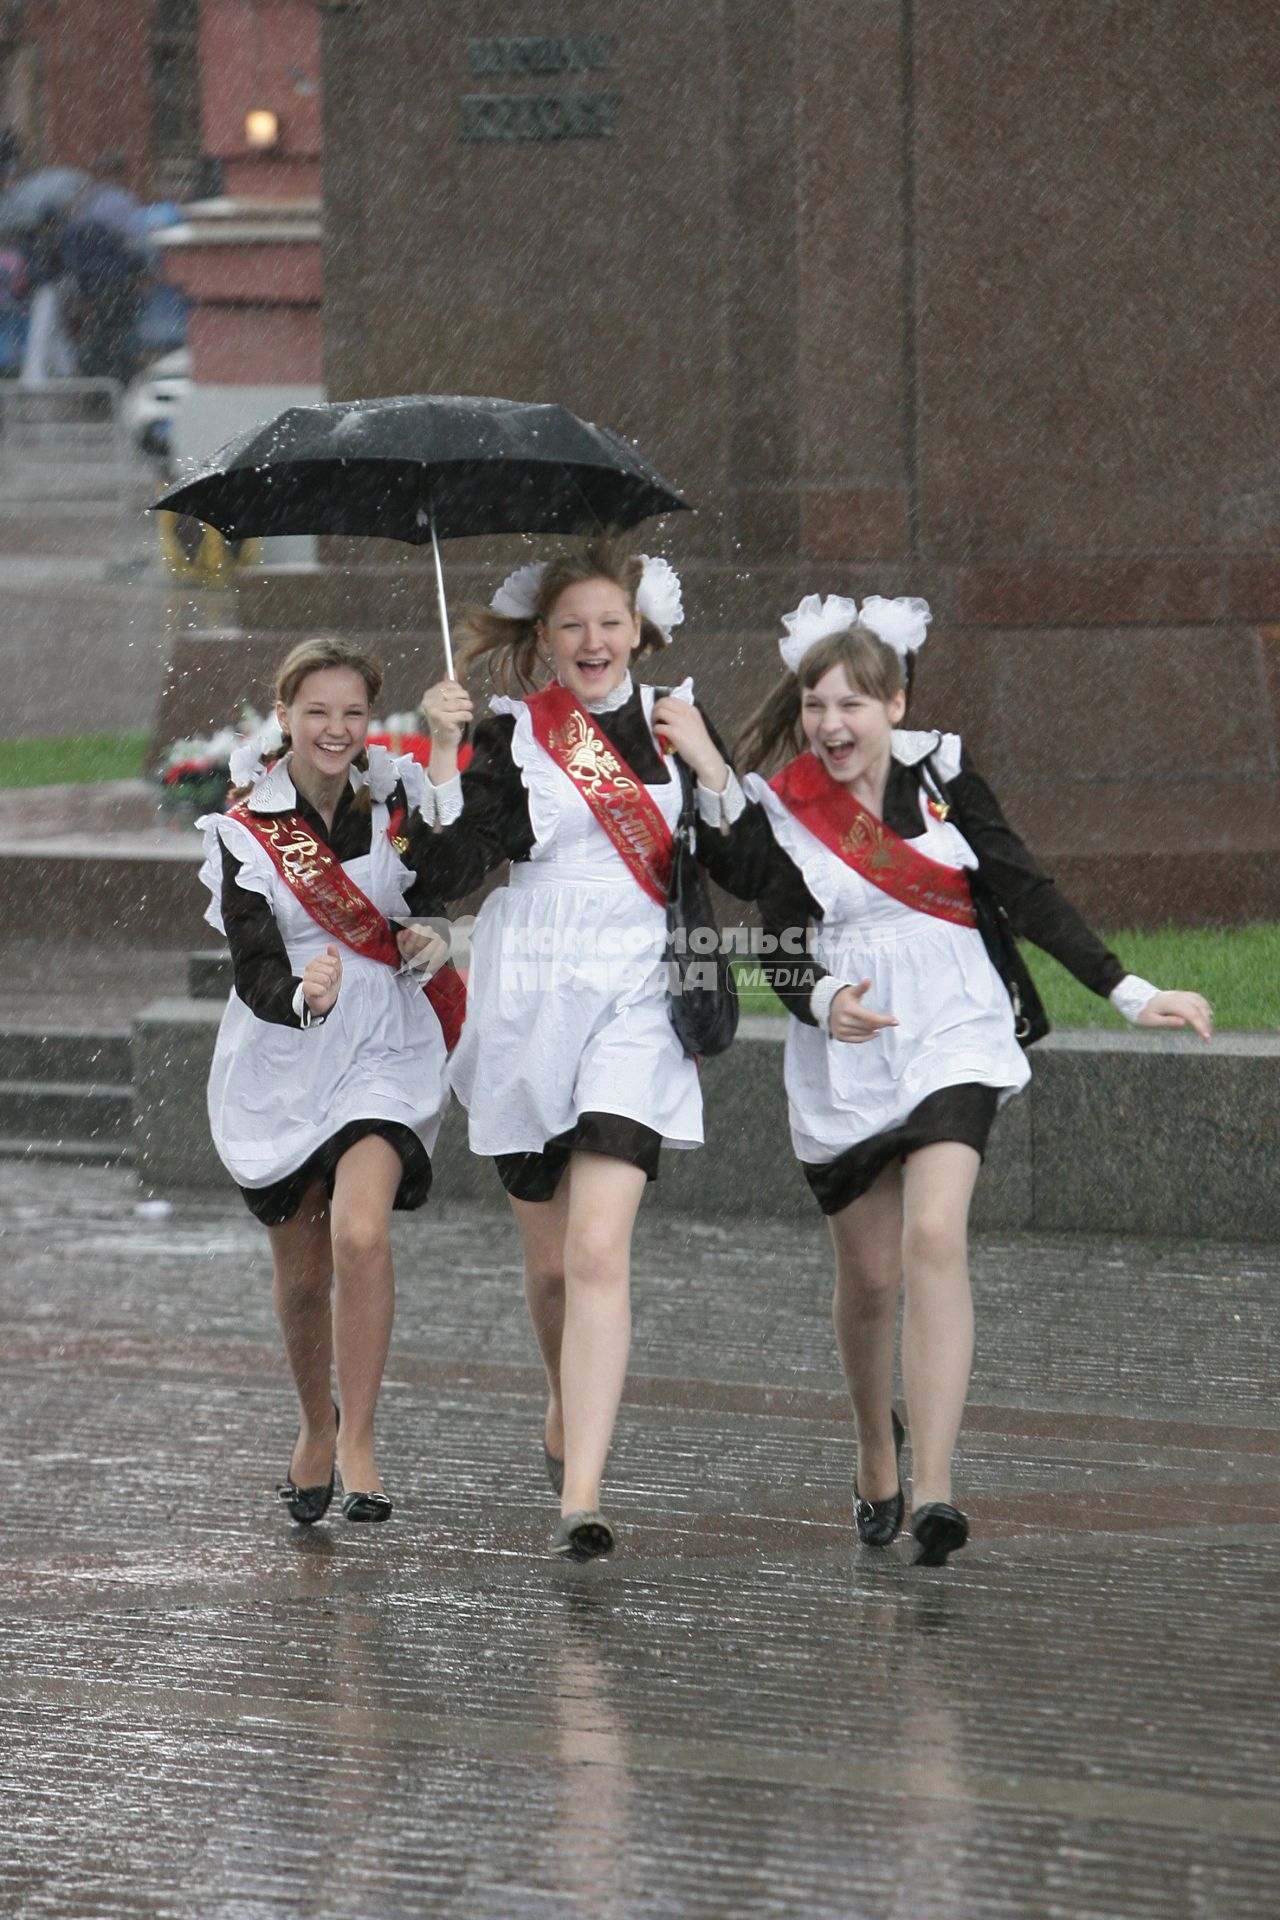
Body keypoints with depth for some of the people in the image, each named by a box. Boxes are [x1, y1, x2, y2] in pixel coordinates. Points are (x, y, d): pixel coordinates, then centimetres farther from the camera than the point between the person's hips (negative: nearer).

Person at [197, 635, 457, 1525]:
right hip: (282, 1052, 0)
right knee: (302, 1270, 10)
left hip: (385, 1046, 0)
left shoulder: (396, 799, -2)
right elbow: (255, 970, -16)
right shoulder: (245, 829, -8)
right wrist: (300, 997, -38)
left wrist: (428, 939, -7)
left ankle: (359, 1440, -12)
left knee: (361, 1234, -22)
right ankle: (315, 1428, 35)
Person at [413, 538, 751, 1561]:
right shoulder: (511, 733, 3)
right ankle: (570, 1413, 42)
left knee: (599, 1251, -16)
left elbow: (741, 865, 3)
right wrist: (443, 755, -19)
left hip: (634, 1003, -1)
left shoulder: (673, 722, 8)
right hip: (527, 1003, 1)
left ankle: (582, 1496, -23)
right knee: (550, 1261, 12)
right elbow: (453, 870, -9)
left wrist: (710, 767, -10)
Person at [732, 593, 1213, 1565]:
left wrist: (1130, 991, -6)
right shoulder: (782, 811, -2)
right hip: (843, 1053, 1)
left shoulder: (943, 778, 0)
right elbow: (780, 951, -3)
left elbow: (1028, 896, 1)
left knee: (935, 1240, -20)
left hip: (951, 1037, -1)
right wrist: (823, 1000, -27)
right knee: (869, 1275, 8)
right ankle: (877, 1453, 38)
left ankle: (933, 1489, -26)